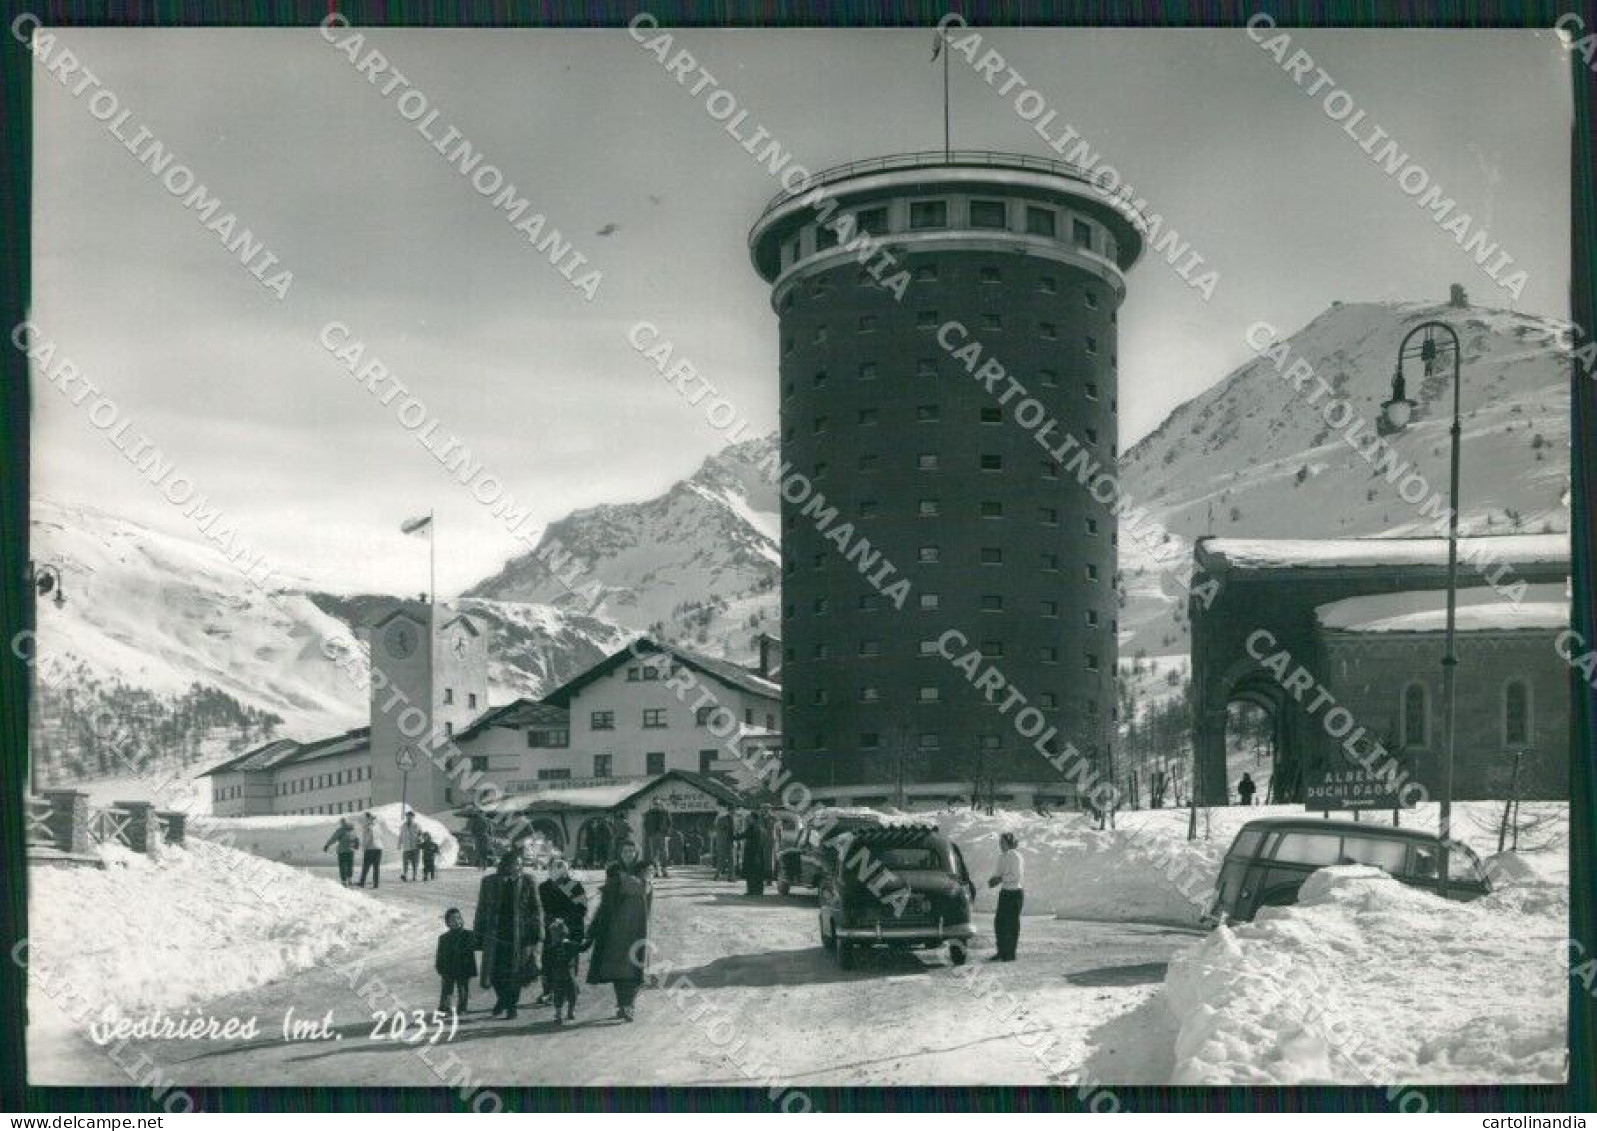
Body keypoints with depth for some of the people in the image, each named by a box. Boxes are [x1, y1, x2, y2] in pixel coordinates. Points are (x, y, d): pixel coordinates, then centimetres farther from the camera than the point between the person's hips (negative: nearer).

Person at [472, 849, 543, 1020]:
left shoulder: (527, 882, -1)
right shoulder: (489, 882, 1)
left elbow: (536, 909, 2)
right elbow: (481, 910, 6)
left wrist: (537, 931, -4)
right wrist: (479, 935, 6)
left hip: (519, 934, -1)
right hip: (495, 934, 1)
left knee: (515, 972, 3)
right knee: (495, 971, 4)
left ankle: (511, 1006, 17)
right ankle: (501, 998, 31)